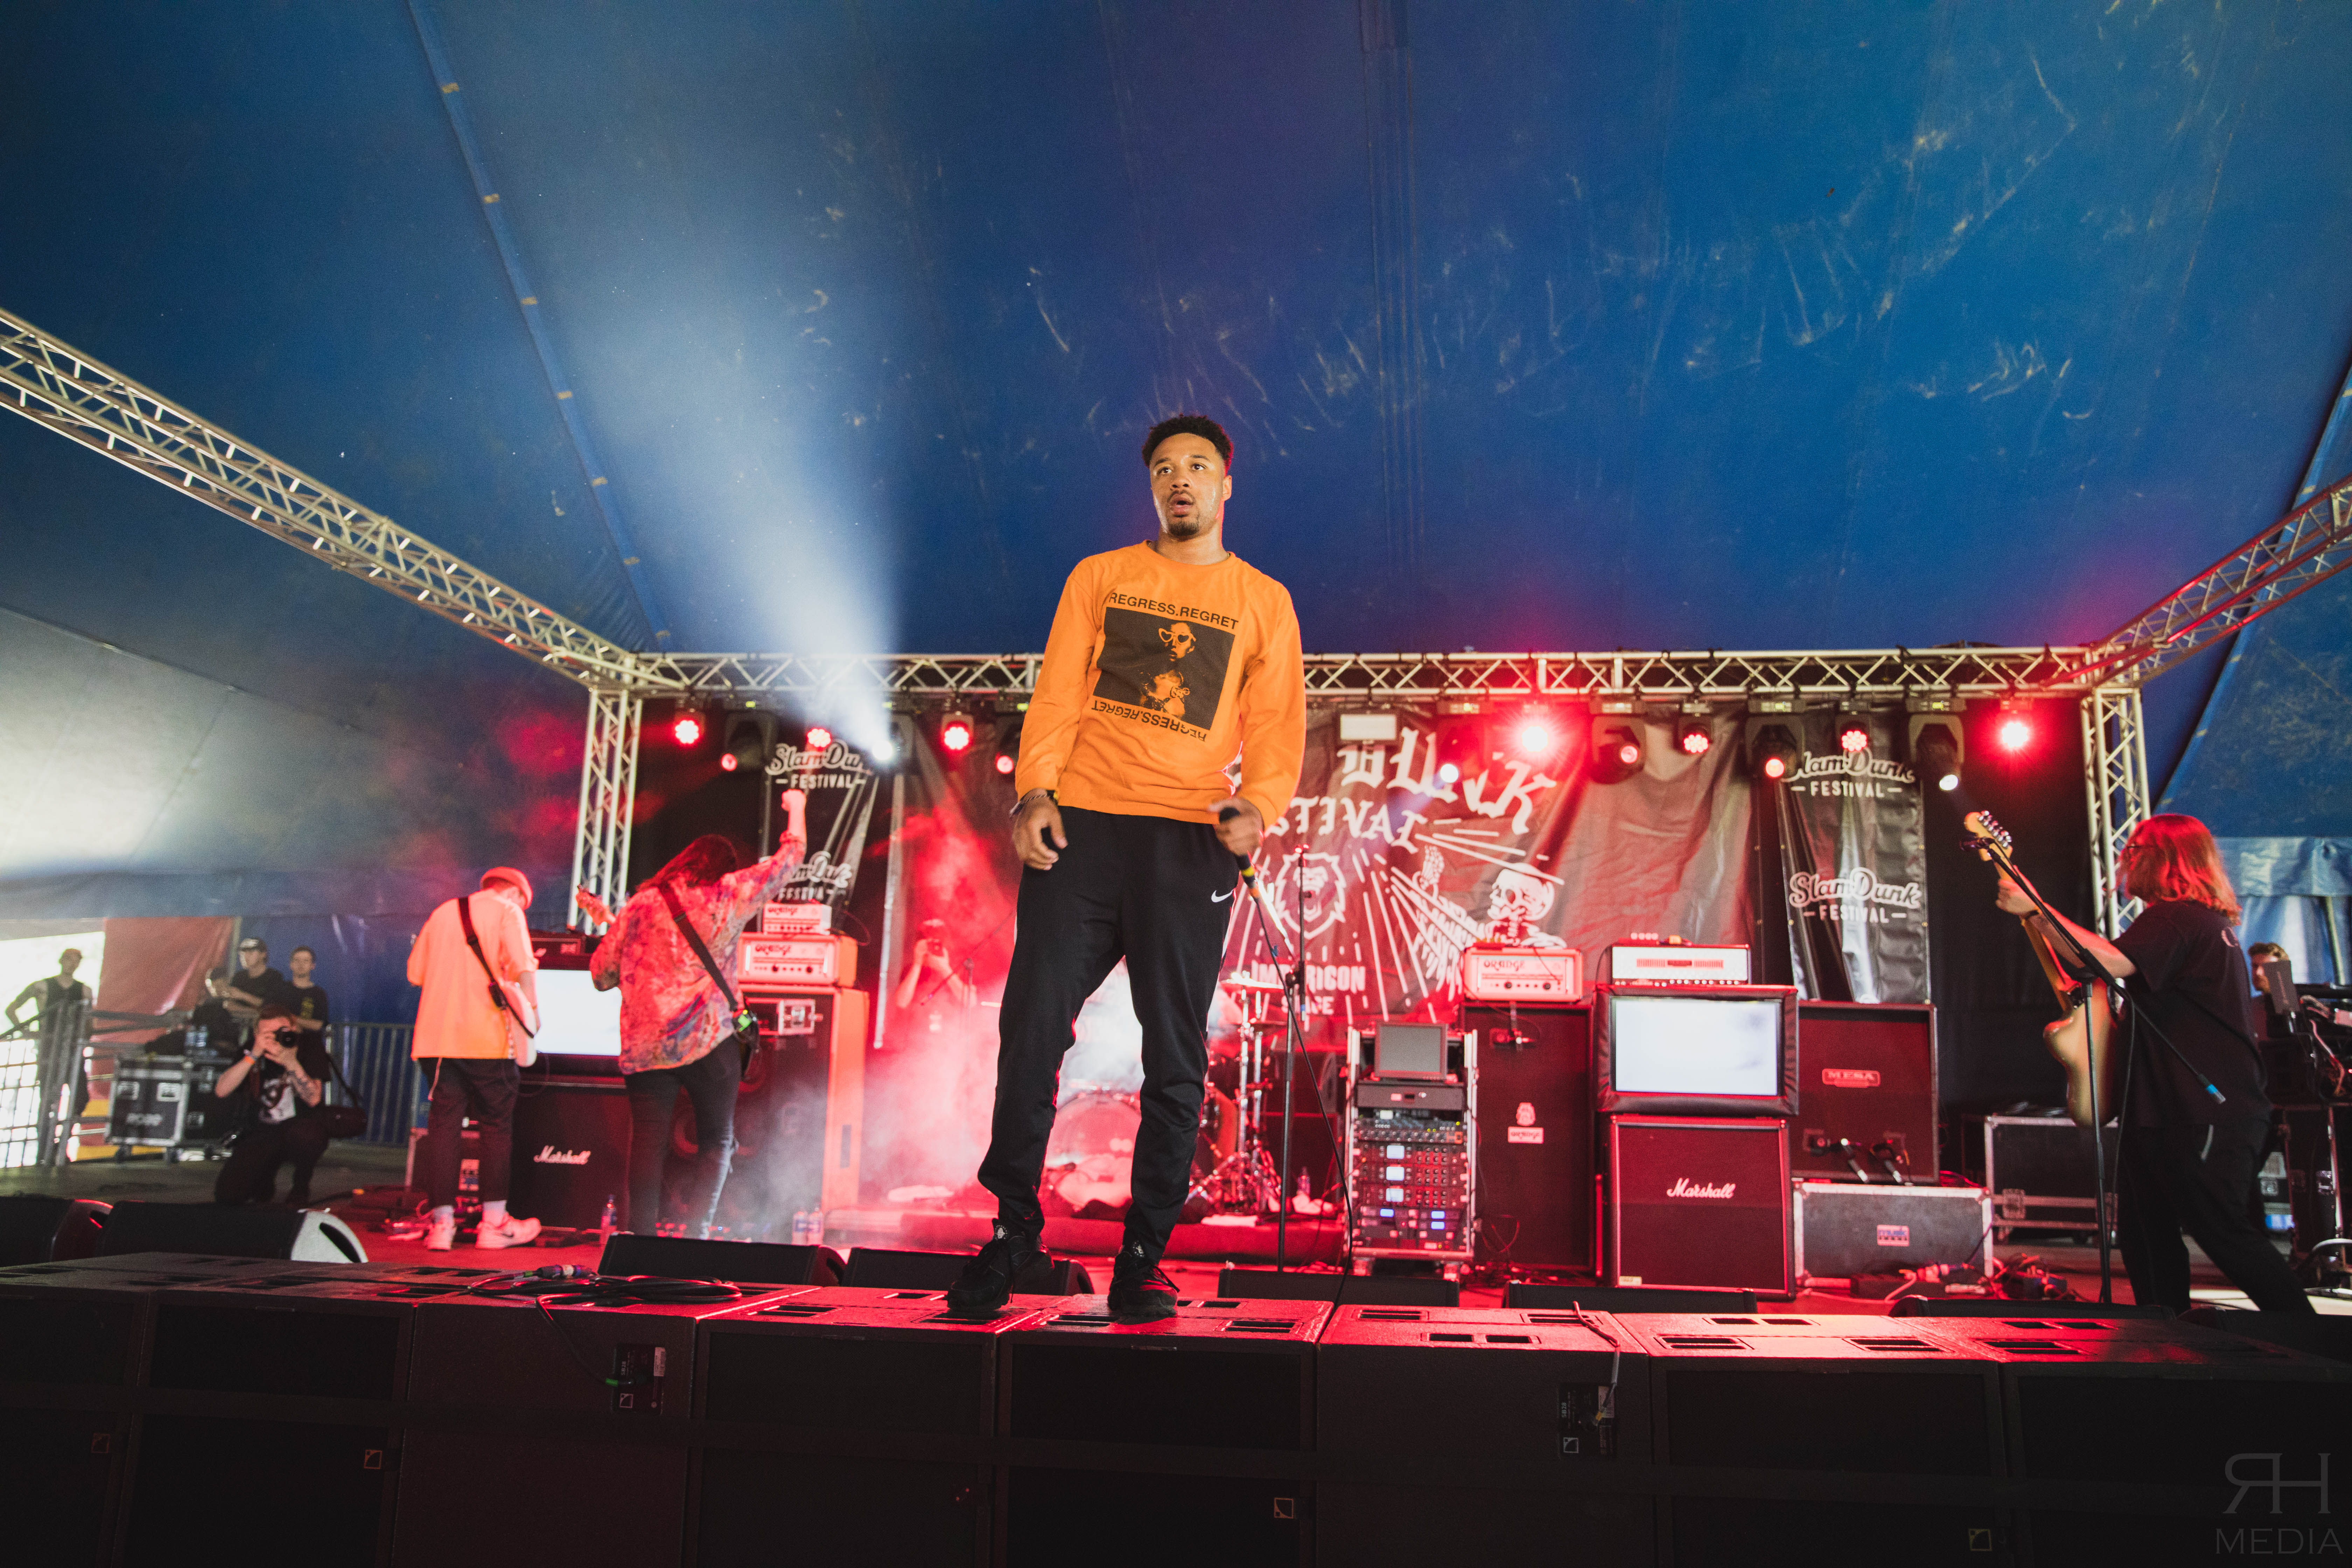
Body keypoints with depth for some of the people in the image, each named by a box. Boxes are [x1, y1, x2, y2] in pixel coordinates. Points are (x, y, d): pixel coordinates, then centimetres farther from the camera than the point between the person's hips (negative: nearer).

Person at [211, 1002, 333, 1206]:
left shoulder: (309, 1045, -11)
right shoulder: (252, 1050, -5)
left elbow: (313, 1099, -18)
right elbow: (221, 1091, -17)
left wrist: (291, 1063, -32)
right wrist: (254, 1056, -28)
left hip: (301, 1124, -2)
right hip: (263, 1132, 2)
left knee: (306, 1133, -39)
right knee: (227, 1195, -14)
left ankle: (301, 1185, -6)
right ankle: (265, 1178, 22)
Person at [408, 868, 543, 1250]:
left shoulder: (442, 913, 19)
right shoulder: (507, 911, 0)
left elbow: (415, 973, 20)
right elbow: (523, 968, -13)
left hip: (437, 1034, 5)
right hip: (487, 1037, -5)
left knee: (443, 1125, 5)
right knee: (496, 1126, 4)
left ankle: (441, 1223, 4)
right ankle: (494, 1224, 7)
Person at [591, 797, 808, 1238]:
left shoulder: (640, 904, 10)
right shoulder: (727, 895, 2)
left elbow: (600, 974, 13)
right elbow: (788, 860, 12)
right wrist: (797, 809, 27)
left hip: (644, 1046, 3)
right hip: (708, 1039, -2)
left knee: (647, 1144, 5)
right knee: (717, 1142, 9)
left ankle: (642, 1237, 1)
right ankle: (696, 1233, -1)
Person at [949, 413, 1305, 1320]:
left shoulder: (1263, 602, 14)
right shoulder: (1098, 577, 16)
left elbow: (1276, 732, 6)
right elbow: (1056, 696, 8)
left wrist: (1256, 808, -13)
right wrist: (1035, 791, -9)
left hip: (1188, 839, -1)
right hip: (1079, 826, 1)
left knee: (1175, 1058, 0)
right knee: (1030, 1029, -3)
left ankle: (1142, 1262, 10)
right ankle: (1012, 1232, 12)